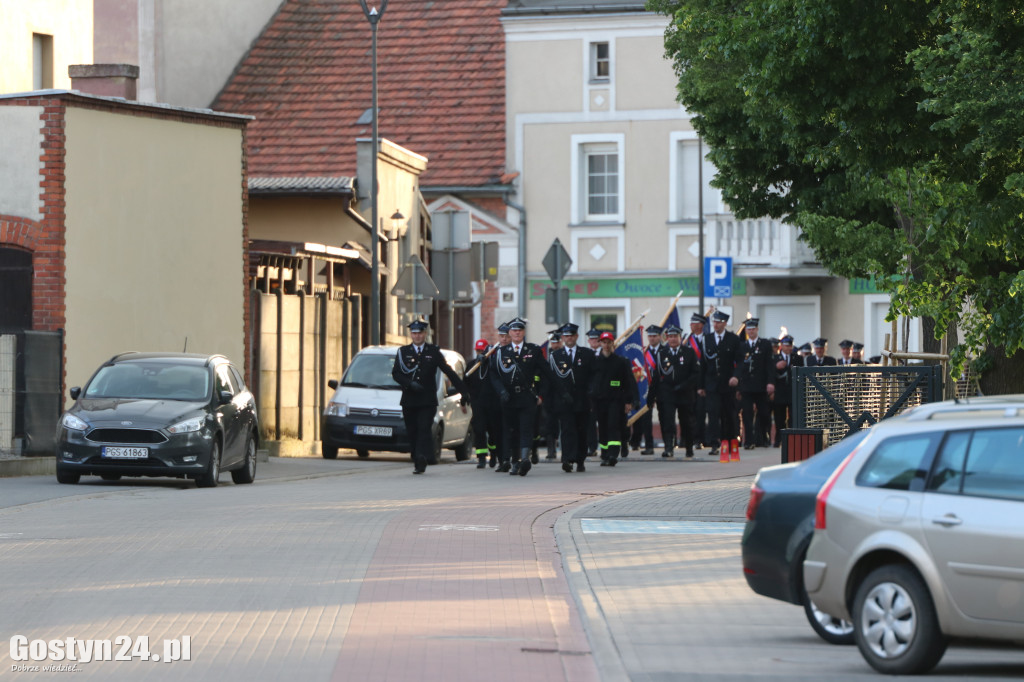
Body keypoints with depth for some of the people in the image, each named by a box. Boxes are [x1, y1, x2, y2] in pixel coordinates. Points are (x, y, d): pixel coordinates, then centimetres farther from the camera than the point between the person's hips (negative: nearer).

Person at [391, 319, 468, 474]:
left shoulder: (434, 352, 8)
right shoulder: (403, 352, 11)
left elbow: (450, 372, 10)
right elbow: (396, 373, 4)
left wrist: (464, 391, 7)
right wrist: (410, 384, -13)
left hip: (428, 400, -2)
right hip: (409, 400, 2)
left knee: (424, 429, -14)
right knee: (412, 432, 2)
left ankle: (421, 459, -25)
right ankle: (417, 461, 11)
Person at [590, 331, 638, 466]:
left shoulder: (621, 362, 4)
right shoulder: (595, 361, 7)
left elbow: (630, 382, 6)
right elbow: (589, 381, 11)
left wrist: (629, 401, 1)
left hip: (616, 400, -2)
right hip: (599, 400, 2)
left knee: (614, 426, -13)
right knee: (602, 429, 6)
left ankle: (613, 455, -22)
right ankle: (605, 456, 16)